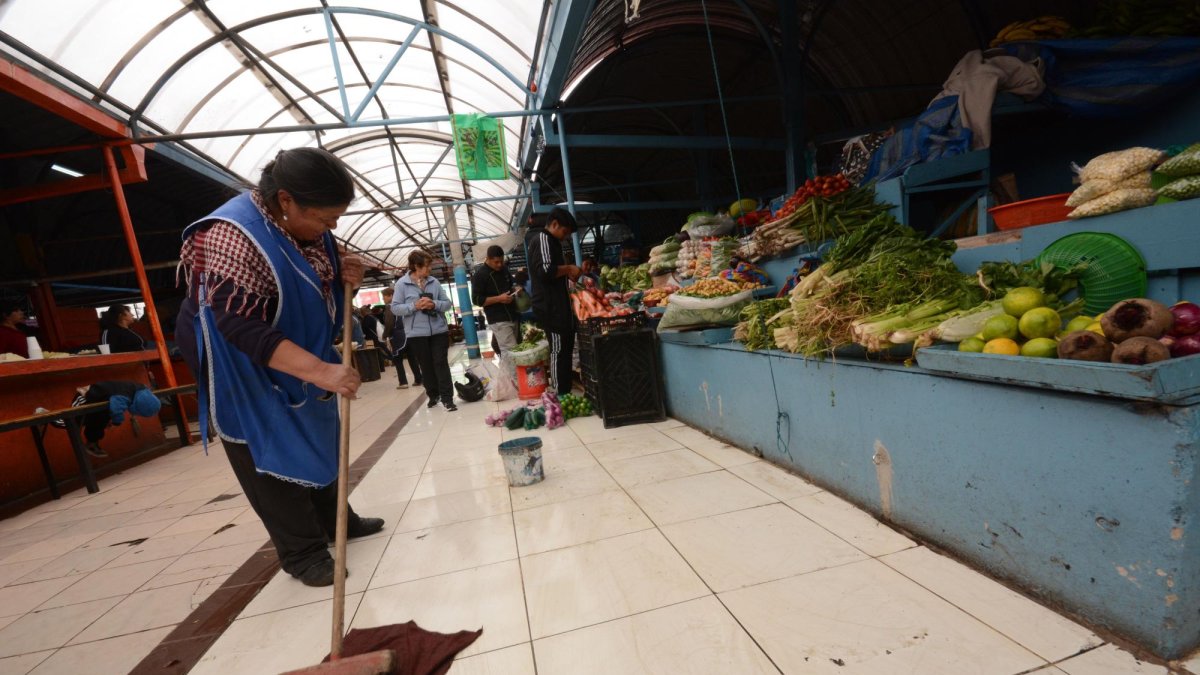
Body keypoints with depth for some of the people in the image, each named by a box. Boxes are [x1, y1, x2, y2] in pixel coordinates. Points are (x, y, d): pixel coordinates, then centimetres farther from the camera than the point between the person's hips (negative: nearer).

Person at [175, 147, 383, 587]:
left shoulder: (304, 223, -6)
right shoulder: (233, 238, -32)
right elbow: (243, 329, -37)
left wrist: (341, 273, -13)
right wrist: (321, 371, -43)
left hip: (299, 352, 8)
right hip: (242, 363, -8)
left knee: (317, 439, 16)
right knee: (270, 454, 1)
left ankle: (334, 520, 34)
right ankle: (302, 552, 16)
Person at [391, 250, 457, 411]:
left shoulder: (434, 282, 4)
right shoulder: (402, 283, -3)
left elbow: (447, 303, 5)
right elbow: (395, 308, -6)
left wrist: (434, 304, -15)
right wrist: (415, 306, -19)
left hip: (439, 330, 1)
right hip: (417, 333, -1)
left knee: (441, 363, -1)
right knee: (426, 366, 11)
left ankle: (447, 397, 1)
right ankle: (433, 395, 27)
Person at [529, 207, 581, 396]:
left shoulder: (550, 241, 24)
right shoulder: (543, 239, -9)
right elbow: (545, 270, -24)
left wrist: (567, 274, 16)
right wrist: (568, 269, -12)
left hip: (557, 307, 11)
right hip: (552, 308, -11)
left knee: (563, 351, 11)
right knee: (559, 352, -8)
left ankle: (563, 395, 18)